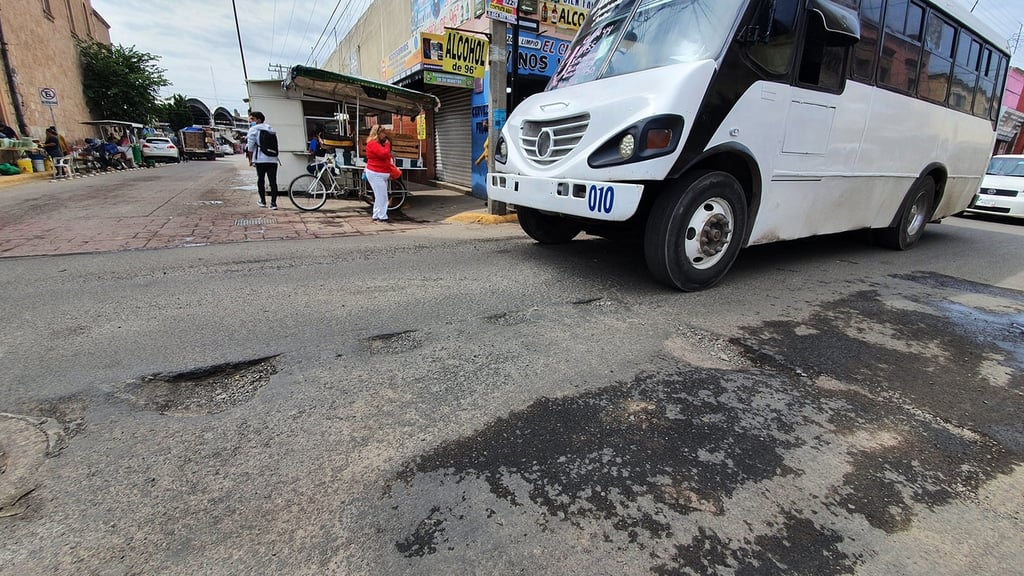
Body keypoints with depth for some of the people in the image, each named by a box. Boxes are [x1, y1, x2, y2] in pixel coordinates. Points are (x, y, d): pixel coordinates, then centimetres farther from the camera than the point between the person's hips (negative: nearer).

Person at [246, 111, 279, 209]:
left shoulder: (253, 129, 3)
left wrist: (251, 159, 6)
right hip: (273, 159, 3)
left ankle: (263, 201, 15)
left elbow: (250, 146, -2)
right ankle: (273, 203, -8)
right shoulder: (270, 128, 18)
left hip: (260, 159, -3)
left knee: (260, 180, 10)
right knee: (273, 181, -2)